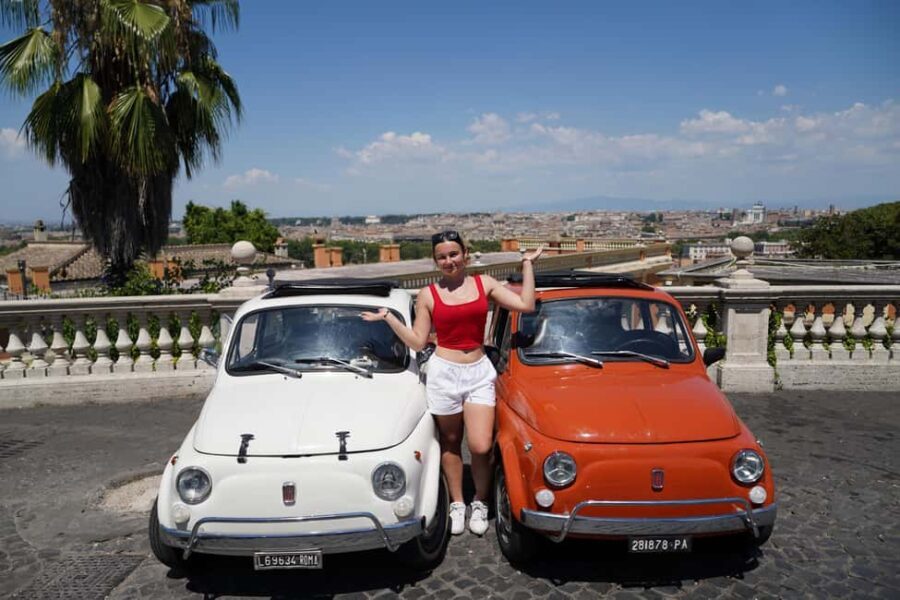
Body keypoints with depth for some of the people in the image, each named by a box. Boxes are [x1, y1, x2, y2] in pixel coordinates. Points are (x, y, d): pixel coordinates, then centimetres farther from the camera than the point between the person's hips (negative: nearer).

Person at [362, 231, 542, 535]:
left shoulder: (484, 283, 3)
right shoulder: (427, 295, 0)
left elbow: (526, 304, -4)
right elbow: (417, 341, 0)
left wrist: (527, 264, 0)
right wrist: (388, 317, -6)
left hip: (479, 372, 1)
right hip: (444, 372, 0)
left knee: (481, 447, -7)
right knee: (450, 443, 13)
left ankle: (480, 502, 20)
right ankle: (457, 503, 31)